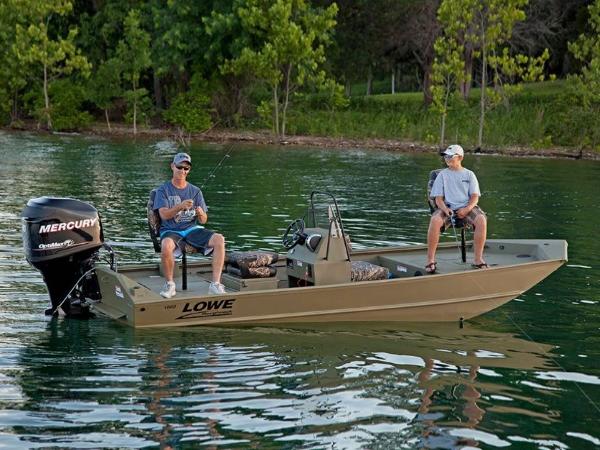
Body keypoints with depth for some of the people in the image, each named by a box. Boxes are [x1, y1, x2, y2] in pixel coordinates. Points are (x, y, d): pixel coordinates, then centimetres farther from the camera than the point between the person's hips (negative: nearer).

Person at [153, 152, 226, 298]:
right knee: (166, 246, -39)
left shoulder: (195, 191, 12)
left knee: (219, 239, -25)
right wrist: (180, 207, -30)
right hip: (171, 231, -3)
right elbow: (164, 215, -12)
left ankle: (215, 285, -23)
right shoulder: (163, 190, 4)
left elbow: (203, 220, 6)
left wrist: (201, 214, -19)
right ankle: (169, 284, -16)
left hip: (192, 229, 3)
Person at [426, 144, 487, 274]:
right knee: (435, 220, -34)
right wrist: (445, 209, -16)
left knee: (481, 219, -32)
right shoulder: (442, 175, 14)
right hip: (448, 207, 0)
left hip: (467, 207, 0)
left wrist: (466, 209, -15)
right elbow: (438, 198, 6)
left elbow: (475, 197, 6)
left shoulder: (469, 174, 14)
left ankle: (478, 258, -25)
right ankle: (430, 260, -27)